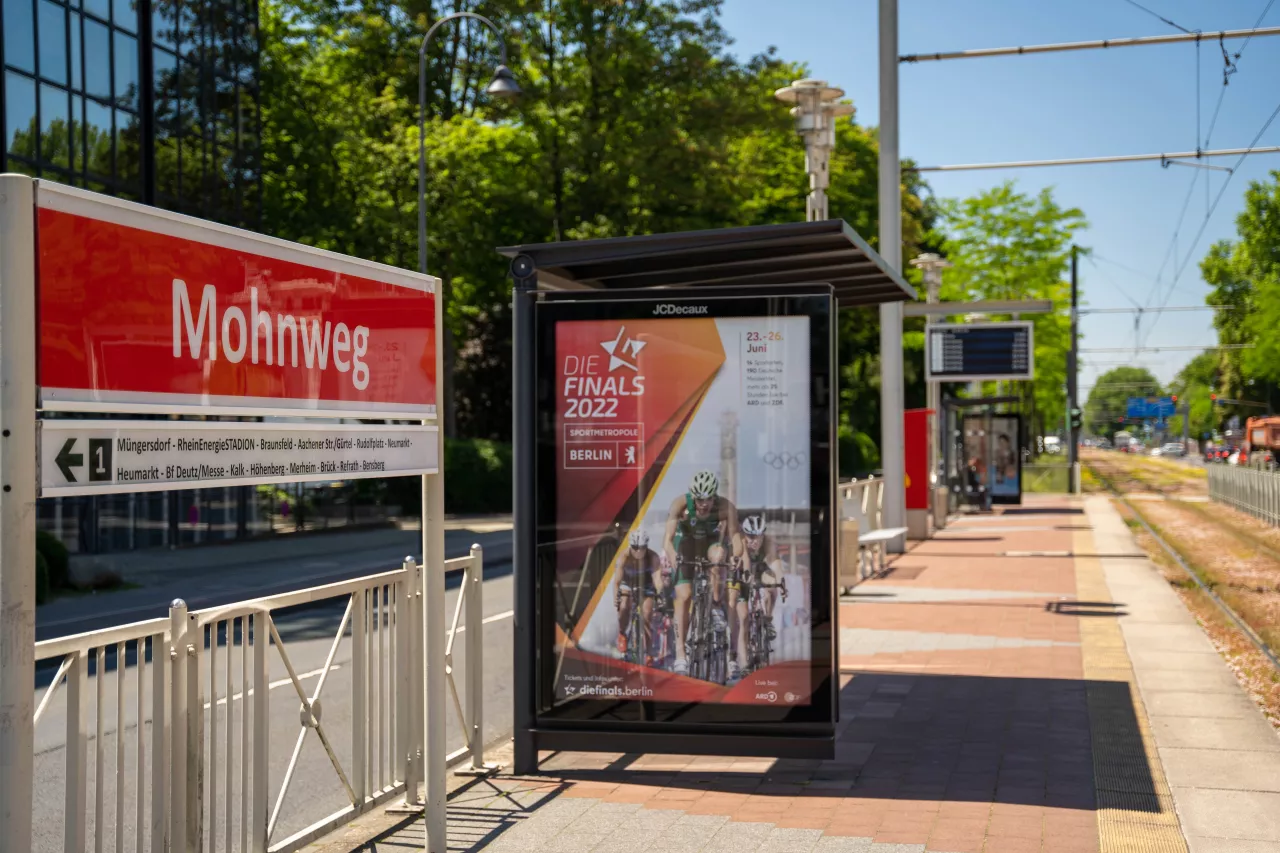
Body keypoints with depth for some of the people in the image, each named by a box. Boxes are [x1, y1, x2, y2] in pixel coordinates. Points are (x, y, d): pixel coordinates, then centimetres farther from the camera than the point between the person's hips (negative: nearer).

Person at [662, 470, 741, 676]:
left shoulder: (726, 507, -29)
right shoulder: (681, 504, -31)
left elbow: (735, 536, -37)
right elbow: (668, 538, -37)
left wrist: (736, 559, -55)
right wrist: (673, 558, -56)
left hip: (710, 541, 1)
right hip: (686, 543, -1)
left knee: (718, 553, -36)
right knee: (684, 596, -14)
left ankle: (716, 606, -16)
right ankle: (680, 654, -11)